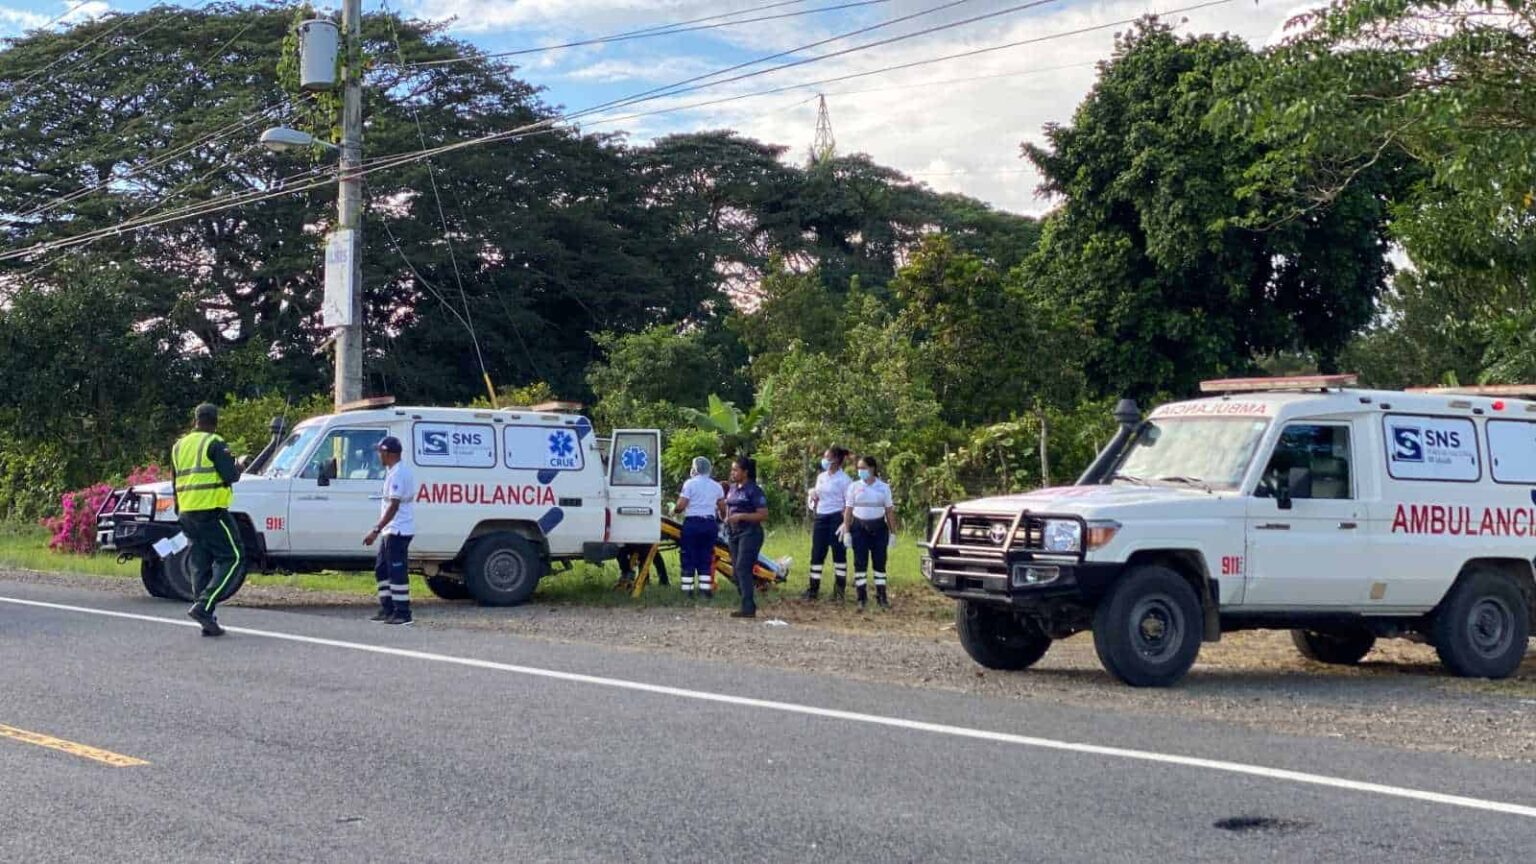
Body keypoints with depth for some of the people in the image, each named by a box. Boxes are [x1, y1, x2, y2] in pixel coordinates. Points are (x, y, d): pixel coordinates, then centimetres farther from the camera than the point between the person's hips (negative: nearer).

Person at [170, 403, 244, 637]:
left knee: (201, 565, 8)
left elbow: (175, 482, 22)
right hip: (211, 511, -8)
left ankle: (208, 621, 5)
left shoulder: (179, 446, 17)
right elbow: (230, 475, -16)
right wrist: (238, 469, 6)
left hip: (187, 513, 8)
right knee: (232, 558, -3)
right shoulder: (213, 443, -8)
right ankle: (203, 606, -17)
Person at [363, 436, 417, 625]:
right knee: (381, 569, 16)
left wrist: (376, 530, -25)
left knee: (397, 572, -8)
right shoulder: (397, 471, 16)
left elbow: (393, 506, -24)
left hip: (398, 531, -11)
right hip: (391, 531, 11)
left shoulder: (397, 474, -18)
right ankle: (387, 610, 20)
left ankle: (402, 614, -6)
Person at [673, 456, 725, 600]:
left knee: (689, 558, 2)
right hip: (709, 523, 4)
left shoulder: (690, 483, -6)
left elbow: (681, 505, -12)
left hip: (692, 523, -4)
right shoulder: (716, 486, 9)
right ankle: (705, 589, 4)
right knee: (706, 558, 9)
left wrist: (674, 510, 7)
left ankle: (687, 590, 0)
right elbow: (721, 508, 9)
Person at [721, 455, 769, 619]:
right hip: (734, 533, 8)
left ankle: (748, 608, -17)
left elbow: (764, 515, -14)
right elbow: (725, 514, 20)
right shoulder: (732, 488, 14)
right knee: (736, 571, 8)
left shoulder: (754, 490, -9)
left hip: (749, 533, -8)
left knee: (742, 568, -16)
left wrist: (741, 516, -21)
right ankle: (749, 606, 16)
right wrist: (722, 507, -1)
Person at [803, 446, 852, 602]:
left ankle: (839, 590, 6)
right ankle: (813, 589, 7)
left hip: (836, 518, -6)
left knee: (839, 554, 0)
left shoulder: (844, 479, -6)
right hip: (820, 518, 6)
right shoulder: (821, 477, 13)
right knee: (817, 554, 3)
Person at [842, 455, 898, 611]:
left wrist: (893, 533, 3)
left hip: (879, 528, 0)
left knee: (880, 562, 3)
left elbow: (889, 511, 6)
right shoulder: (854, 486, 2)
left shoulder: (883, 487, 3)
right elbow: (848, 510, 3)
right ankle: (862, 597, 5)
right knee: (860, 562, -1)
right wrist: (846, 532, -4)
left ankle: (881, 596, 10)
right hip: (859, 527, 0)